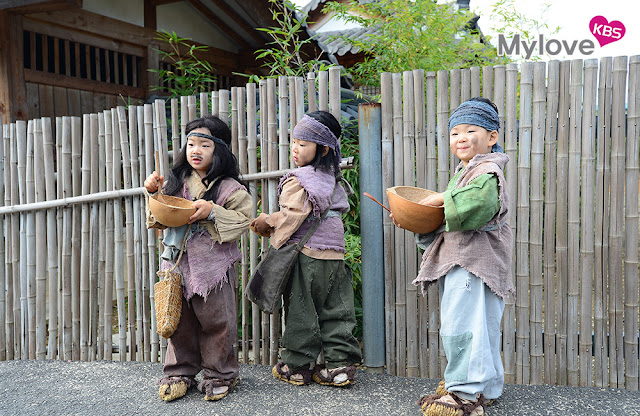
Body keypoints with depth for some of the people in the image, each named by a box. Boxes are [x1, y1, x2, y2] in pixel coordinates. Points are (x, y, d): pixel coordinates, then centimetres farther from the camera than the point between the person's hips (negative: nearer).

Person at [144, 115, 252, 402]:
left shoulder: (229, 187, -5)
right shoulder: (176, 182, 9)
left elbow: (243, 218, -10)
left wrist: (212, 212, -20)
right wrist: (154, 193, -1)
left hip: (213, 265, -4)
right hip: (177, 263, 4)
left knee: (215, 320, 4)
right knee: (179, 319, 11)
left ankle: (218, 375, 21)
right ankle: (180, 372, 27)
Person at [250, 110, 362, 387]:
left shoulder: (298, 180, -12)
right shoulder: (333, 179, 12)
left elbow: (293, 215, -21)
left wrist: (267, 223, -4)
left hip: (305, 254, -7)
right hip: (335, 254, 7)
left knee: (301, 312, 4)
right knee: (336, 312, 10)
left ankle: (297, 366, 14)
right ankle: (340, 364, 11)